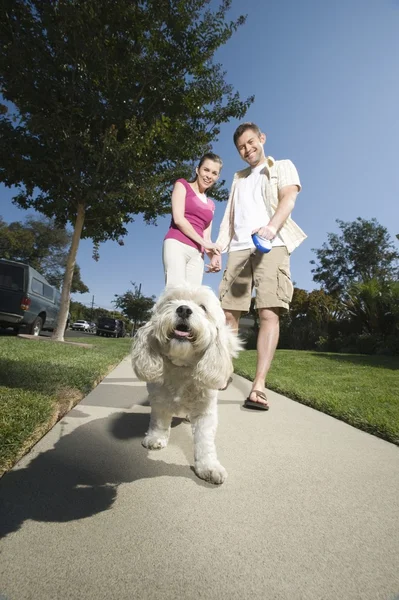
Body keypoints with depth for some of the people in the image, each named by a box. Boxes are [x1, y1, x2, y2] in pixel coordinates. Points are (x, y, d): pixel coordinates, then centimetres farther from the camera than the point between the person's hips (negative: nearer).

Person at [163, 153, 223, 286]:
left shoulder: (210, 205, 25)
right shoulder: (182, 185, 11)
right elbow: (178, 219, -3)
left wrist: (214, 256, 0)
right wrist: (203, 242, -2)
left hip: (197, 253, 5)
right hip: (177, 244, -5)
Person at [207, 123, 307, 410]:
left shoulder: (283, 167, 18)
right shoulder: (239, 179, 30)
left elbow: (289, 199, -2)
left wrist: (272, 227, -24)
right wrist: (218, 250, 8)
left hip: (272, 246, -4)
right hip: (239, 249, 4)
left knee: (269, 314, -16)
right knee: (228, 313, -4)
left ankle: (258, 387, -16)